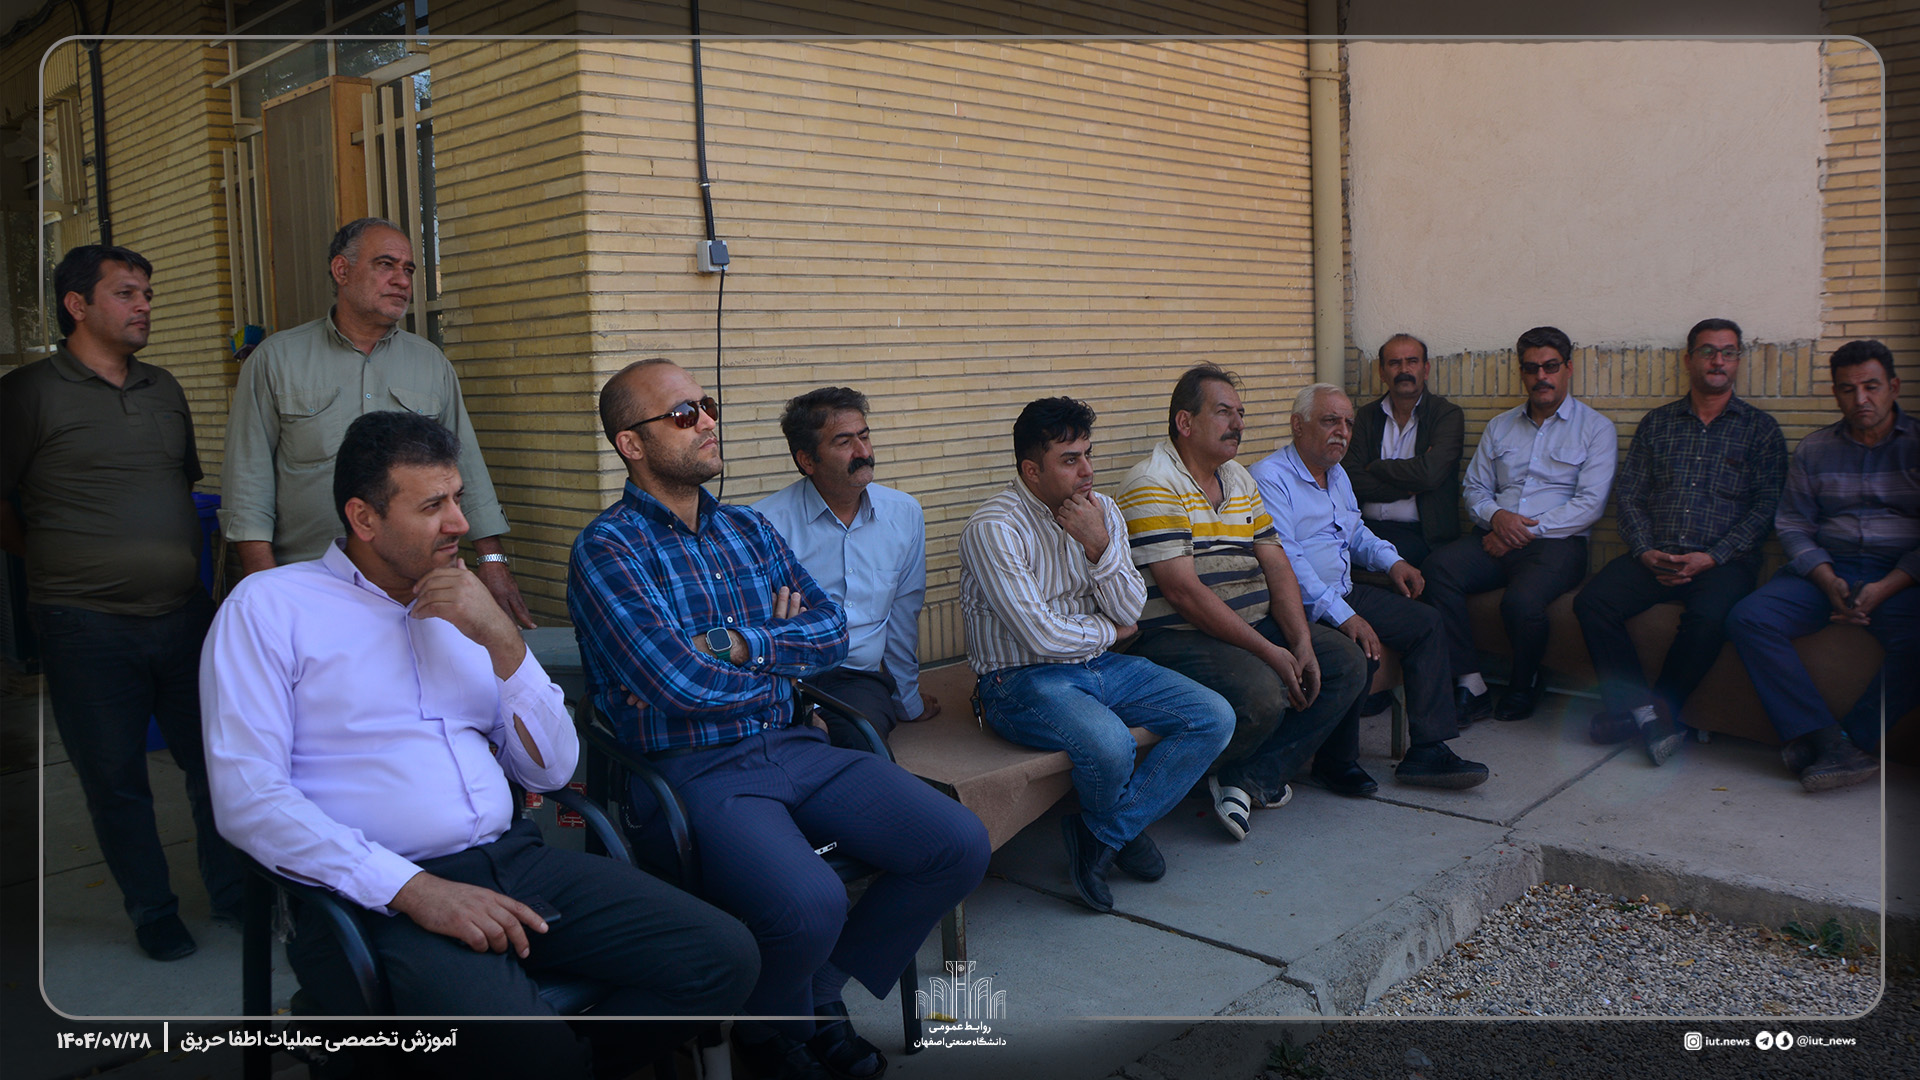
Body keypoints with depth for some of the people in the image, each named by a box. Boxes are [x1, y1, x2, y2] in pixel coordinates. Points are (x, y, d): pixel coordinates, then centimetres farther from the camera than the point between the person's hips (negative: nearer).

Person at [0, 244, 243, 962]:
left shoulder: (164, 390, 13)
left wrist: (184, 567, 14)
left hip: (184, 614, 5)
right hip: (89, 632, -5)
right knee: (116, 780, 6)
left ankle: (234, 894, 26)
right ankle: (153, 914, 22)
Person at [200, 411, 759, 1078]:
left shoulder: (466, 608, 19)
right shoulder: (269, 608, 4)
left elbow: (551, 772, 12)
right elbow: (246, 797, -9)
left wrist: (501, 639, -3)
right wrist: (413, 889, -19)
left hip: (513, 860, 6)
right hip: (378, 895, -6)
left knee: (724, 956, -12)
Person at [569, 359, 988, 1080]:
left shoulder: (748, 529, 15)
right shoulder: (607, 549, -7)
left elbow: (832, 632, 7)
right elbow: (679, 683, -18)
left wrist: (738, 645, -10)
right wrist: (782, 647, -1)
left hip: (794, 748, 7)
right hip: (695, 771, -7)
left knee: (959, 844, -8)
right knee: (811, 903, -32)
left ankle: (821, 993, 11)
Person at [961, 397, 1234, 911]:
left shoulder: (1101, 511, 5)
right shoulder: (993, 529, -17)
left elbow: (1130, 610, 0)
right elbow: (1043, 637, -21)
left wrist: (1099, 545, -16)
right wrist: (1109, 631, -3)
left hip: (1102, 665, 8)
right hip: (1023, 680, -7)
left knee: (1215, 718, -6)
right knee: (1109, 744, -35)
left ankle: (1098, 835, -1)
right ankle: (1121, 828, 3)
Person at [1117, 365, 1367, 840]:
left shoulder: (1241, 480, 16)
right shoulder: (1152, 486, -13)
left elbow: (1276, 566, 10)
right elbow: (1184, 591, -20)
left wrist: (1302, 643, -6)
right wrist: (1268, 652, -20)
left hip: (1255, 624, 9)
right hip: (1175, 637, -9)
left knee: (1346, 663, -1)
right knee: (1262, 694, -32)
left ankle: (1249, 778, -7)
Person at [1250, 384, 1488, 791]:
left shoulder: (1337, 475, 18)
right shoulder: (1269, 479, -13)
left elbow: (1356, 532, 34)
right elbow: (1285, 560, -24)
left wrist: (1391, 560, 12)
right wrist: (1343, 615, -30)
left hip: (1345, 593, 10)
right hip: (1301, 606, -10)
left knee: (1427, 623, -1)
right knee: (1360, 650, -31)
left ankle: (1428, 750, -3)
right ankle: (1335, 762, -10)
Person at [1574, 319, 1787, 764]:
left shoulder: (1760, 428, 10)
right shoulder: (1657, 423, 18)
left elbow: (1765, 508, 1)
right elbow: (1628, 494, 11)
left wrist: (1711, 558, -12)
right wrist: (1646, 552, -7)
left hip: (1724, 560, -2)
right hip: (1655, 556, 3)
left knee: (1707, 618, -35)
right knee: (1591, 602, -25)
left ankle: (1642, 710, -16)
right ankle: (1648, 712, -20)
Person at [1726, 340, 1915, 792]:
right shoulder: (1813, 450, 13)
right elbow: (1793, 526, 8)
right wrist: (1828, 582, -10)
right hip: (1827, 570, 3)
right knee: (1749, 618, -24)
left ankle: (1852, 738, -24)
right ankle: (1832, 744, -31)